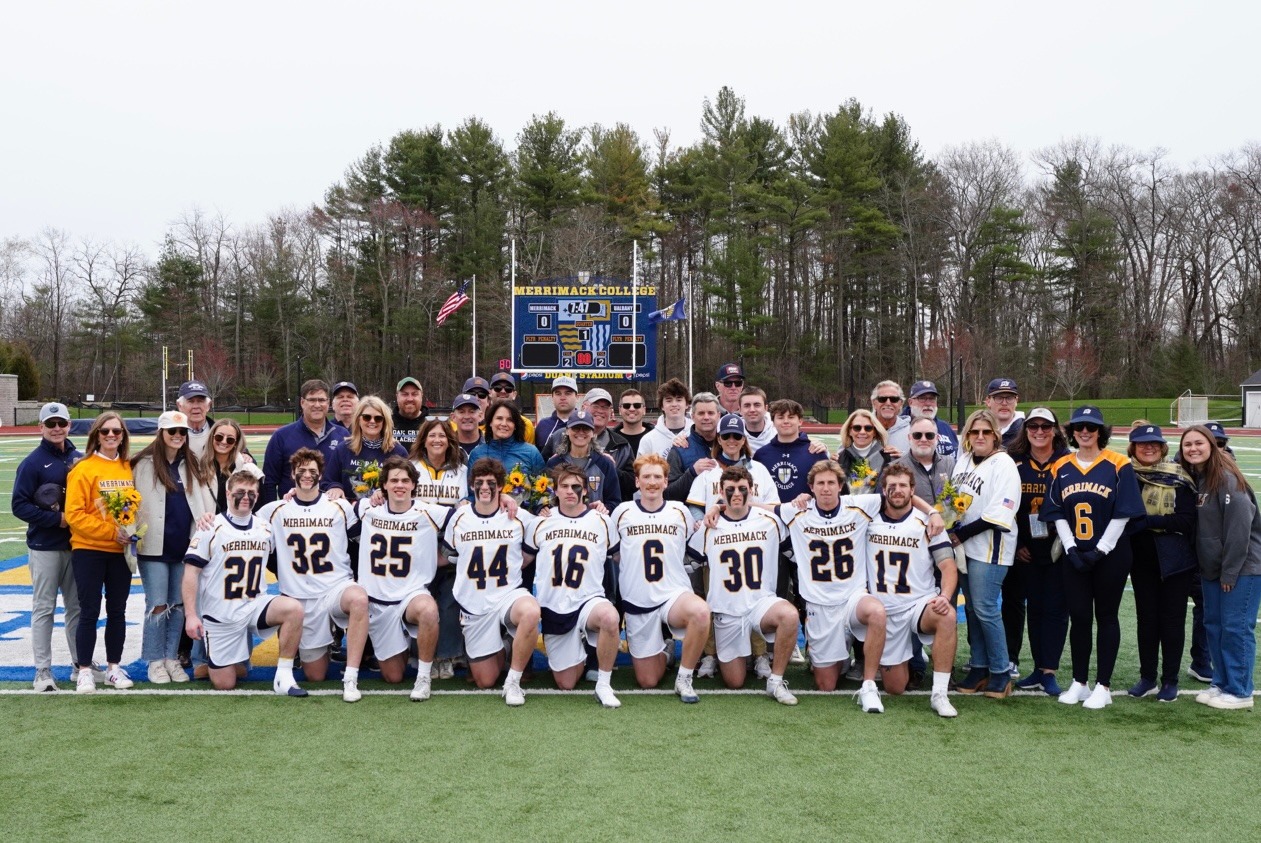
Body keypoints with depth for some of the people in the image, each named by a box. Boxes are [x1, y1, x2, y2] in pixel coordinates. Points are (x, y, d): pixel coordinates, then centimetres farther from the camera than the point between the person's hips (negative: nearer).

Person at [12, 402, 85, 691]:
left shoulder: (79, 459, 6)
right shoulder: (32, 463, -7)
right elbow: (20, 505, -11)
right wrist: (57, 518, -19)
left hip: (76, 545, 4)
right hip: (44, 548, -4)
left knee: (77, 606, 11)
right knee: (44, 608, 2)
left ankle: (81, 663, 22)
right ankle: (43, 671, 9)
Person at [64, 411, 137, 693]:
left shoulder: (129, 468, 6)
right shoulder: (83, 469, -8)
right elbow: (74, 514, -12)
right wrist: (111, 532, -17)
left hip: (121, 551, 4)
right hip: (89, 551, -4)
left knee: (117, 610, 10)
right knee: (90, 611, 0)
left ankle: (114, 667, 21)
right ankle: (84, 671, 11)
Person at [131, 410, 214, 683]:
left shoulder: (192, 465, 11)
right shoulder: (144, 464, -1)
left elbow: (204, 497, 8)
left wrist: (209, 516, -11)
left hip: (184, 546, 4)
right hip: (155, 547, -4)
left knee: (179, 604, 9)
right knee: (158, 605, 0)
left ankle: (172, 658, 19)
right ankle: (155, 661, 11)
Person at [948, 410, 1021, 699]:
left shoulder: (1004, 465, -11)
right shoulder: (963, 461, 11)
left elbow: (997, 515, -17)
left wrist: (962, 534, -14)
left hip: (991, 548, -7)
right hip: (964, 546, 7)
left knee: (985, 608, -7)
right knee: (972, 608, 10)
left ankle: (1001, 672, 7)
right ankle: (980, 667, 19)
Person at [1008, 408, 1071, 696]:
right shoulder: (1015, 464, 4)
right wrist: (1016, 543, 0)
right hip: (1026, 551, 2)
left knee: (1055, 608, 0)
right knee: (1035, 608, 8)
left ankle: (1049, 672, 6)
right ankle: (1039, 669, 16)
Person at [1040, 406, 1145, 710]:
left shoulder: (1119, 466, -5)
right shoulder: (1061, 468, 5)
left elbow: (1123, 513, -8)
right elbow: (1057, 514, 4)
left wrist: (1100, 550, -12)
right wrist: (1071, 549, -7)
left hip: (1110, 556, -3)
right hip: (1074, 557, 3)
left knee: (1106, 617, 6)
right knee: (1079, 617, 7)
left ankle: (1103, 686, 14)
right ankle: (1079, 683, 18)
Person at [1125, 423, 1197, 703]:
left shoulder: (1178, 479, -7)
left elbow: (1187, 520, -13)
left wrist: (1149, 520, -21)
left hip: (1174, 560, -2)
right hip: (1141, 560, 3)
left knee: (1172, 619, 6)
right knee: (1146, 617, 11)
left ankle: (1170, 680, 17)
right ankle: (1147, 677, 22)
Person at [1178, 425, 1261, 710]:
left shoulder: (1226, 478, -16)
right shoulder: (1195, 479, 7)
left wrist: (1230, 571, -16)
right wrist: (1205, 568, 9)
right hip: (1213, 569, 8)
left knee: (1236, 627, -2)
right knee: (1213, 625, 12)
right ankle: (1221, 684, 23)